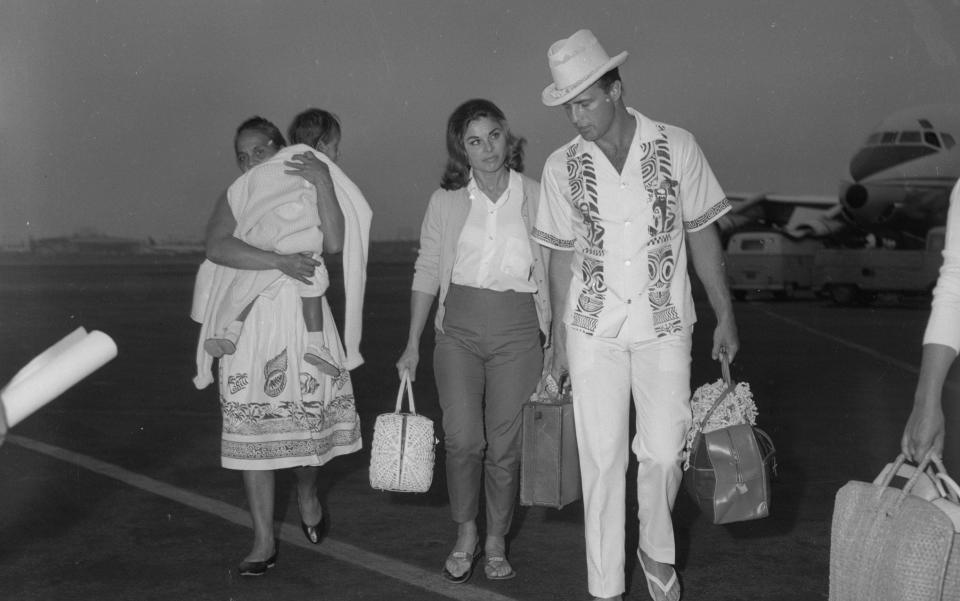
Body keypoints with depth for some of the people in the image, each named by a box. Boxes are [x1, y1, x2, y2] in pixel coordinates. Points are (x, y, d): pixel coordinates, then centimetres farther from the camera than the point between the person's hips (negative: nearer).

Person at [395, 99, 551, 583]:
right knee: (463, 439, -10)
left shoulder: (536, 198, 3)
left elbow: (556, 272, 6)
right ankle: (465, 535, 12)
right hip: (459, 327, 1)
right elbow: (426, 273, 9)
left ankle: (497, 541, 19)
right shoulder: (445, 201, 5)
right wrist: (412, 344, 7)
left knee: (504, 444, 1)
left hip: (518, 329, 0)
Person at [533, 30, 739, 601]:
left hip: (664, 326, -1)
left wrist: (725, 315, 2)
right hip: (594, 330, 1)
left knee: (664, 452, -2)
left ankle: (658, 550, 27)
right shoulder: (562, 166, -2)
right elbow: (563, 254, 7)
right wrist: (559, 336, 10)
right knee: (602, 459, 3)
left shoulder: (677, 147, -5)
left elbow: (702, 233, 2)